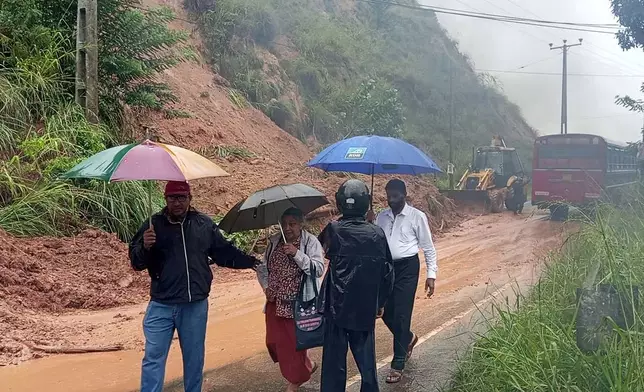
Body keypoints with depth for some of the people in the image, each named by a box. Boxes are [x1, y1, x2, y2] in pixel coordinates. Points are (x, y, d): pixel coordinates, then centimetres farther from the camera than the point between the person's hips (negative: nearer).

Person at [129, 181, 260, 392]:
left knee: (194, 358, 16)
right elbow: (136, 262, -3)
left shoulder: (204, 224, 3)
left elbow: (224, 252, 11)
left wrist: (251, 262, 9)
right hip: (162, 305, -1)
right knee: (154, 356, 5)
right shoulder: (154, 224, -2)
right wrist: (145, 247, -22)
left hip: (196, 305, 2)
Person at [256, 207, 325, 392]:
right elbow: (263, 267, 15)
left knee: (295, 341, 3)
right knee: (275, 341, 10)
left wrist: (297, 254, -28)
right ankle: (306, 367, 35)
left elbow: (319, 269, -19)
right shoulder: (274, 242, 6)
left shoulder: (311, 241, -9)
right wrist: (266, 286, 0)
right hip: (276, 301, 6)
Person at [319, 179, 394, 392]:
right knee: (366, 360, 17)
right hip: (366, 310, 2)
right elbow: (388, 273, -1)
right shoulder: (377, 234, -6)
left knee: (334, 361, 8)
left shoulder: (333, 230, -11)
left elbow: (321, 244, 12)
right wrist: (380, 302, 13)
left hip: (337, 308, -1)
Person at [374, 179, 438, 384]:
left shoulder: (417, 216, -7)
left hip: (407, 268, -5)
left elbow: (428, 247, -3)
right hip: (385, 267, 5)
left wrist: (431, 274, -7)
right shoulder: (381, 216, 6)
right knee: (386, 313, 10)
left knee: (401, 314, -3)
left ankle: (398, 364, 10)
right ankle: (408, 338, 41)